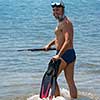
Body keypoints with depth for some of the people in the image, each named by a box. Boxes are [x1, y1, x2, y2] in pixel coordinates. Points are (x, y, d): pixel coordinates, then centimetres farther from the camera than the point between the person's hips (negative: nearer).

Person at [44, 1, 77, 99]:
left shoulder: (65, 23, -15)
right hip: (71, 54, 9)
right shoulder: (62, 22, 16)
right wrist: (49, 44, 22)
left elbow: (68, 41, -26)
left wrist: (58, 55, -32)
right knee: (70, 81, 11)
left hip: (64, 54, -9)